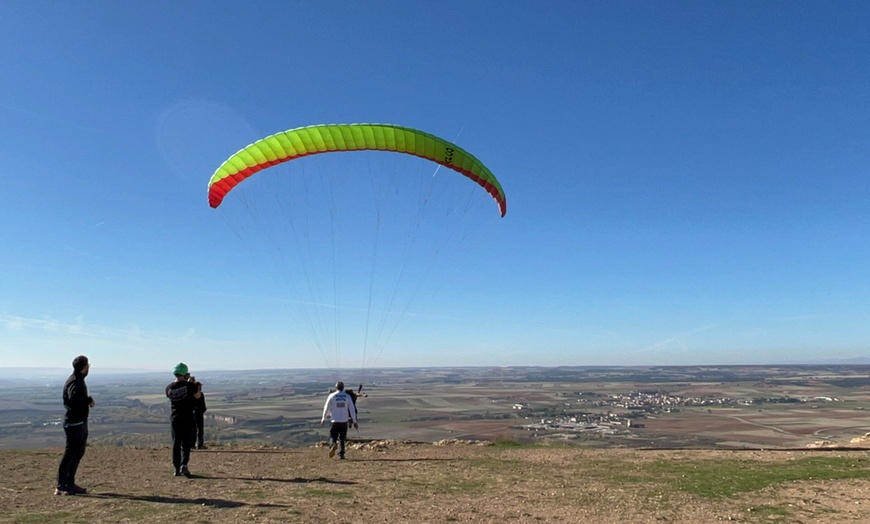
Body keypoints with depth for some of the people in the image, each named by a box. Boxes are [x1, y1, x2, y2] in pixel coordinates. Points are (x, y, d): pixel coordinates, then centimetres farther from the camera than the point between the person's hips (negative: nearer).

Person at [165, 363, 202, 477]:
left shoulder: (169, 388, -2)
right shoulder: (189, 385, -13)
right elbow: (198, 396, 0)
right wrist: (198, 387, 16)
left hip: (174, 418, 3)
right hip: (187, 418, -3)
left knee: (176, 443, 11)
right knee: (186, 443, 2)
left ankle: (177, 468, 14)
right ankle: (184, 465, -13)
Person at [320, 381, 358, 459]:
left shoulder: (332, 396, -1)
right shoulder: (347, 396, 3)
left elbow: (326, 408, 4)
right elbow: (352, 409, 2)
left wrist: (323, 418, 19)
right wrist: (354, 421, 6)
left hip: (335, 421, -2)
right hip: (344, 421, 2)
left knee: (333, 436, 5)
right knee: (342, 438, 13)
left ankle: (333, 445, -26)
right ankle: (341, 454, 9)